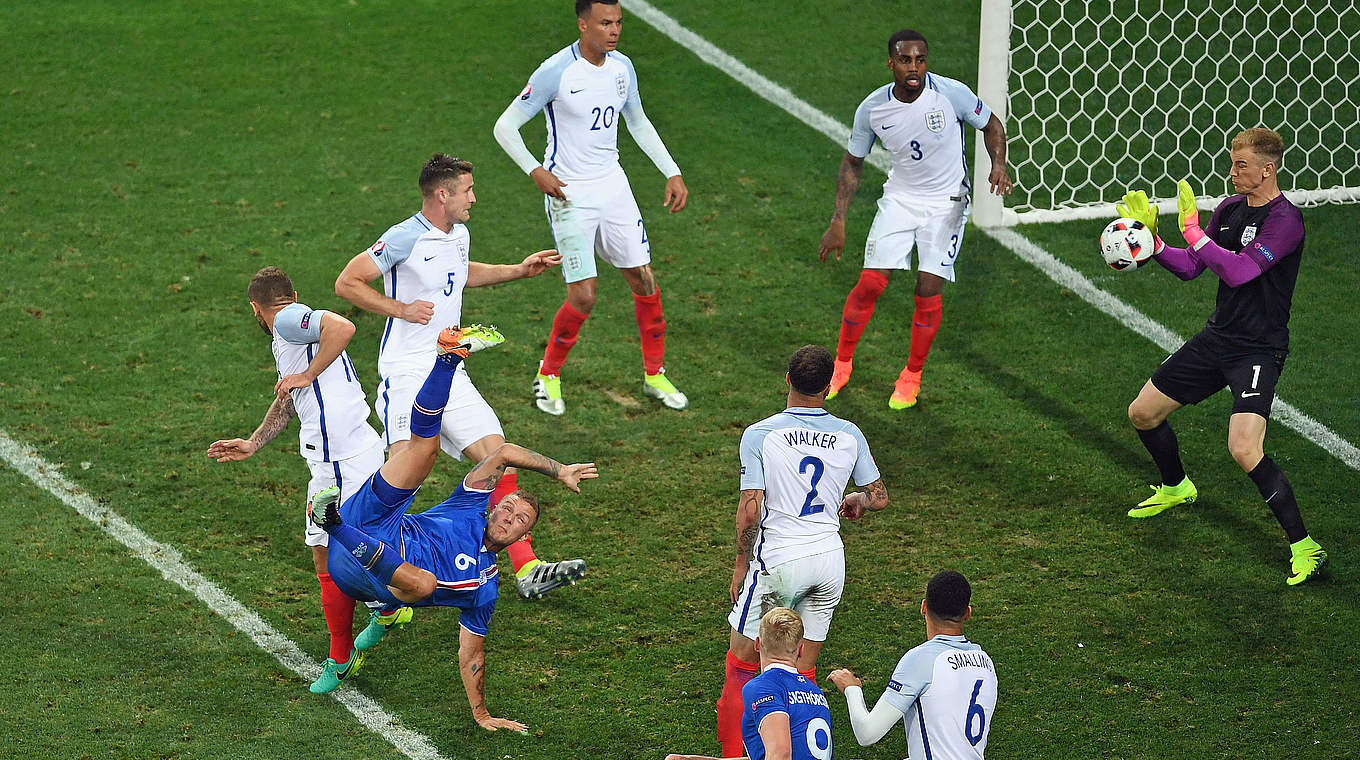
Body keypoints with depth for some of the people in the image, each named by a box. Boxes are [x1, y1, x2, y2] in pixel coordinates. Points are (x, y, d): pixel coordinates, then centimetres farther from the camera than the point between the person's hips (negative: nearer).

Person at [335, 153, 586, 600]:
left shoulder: (459, 236, 14)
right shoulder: (404, 239, -12)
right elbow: (347, 283, -9)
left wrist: (519, 271, 32)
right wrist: (401, 308, -13)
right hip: (407, 374, -8)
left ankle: (527, 570, 0)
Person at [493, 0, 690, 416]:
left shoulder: (622, 67, 2)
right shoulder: (556, 72, -16)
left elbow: (638, 122, 19)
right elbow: (505, 126, -11)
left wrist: (672, 172, 13)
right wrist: (535, 171, -24)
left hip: (613, 187, 6)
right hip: (569, 195, -6)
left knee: (645, 281, 6)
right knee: (582, 297, -8)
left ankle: (654, 374, 23)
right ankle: (548, 375, 15)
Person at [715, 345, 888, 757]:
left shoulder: (759, 434, -9)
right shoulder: (849, 435, 0)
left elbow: (750, 510, -12)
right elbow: (879, 497, 8)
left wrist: (741, 566, 0)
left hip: (778, 558, -3)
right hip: (829, 559, 4)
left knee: (742, 658, 10)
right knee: (804, 669, 13)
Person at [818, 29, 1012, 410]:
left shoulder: (952, 93, -18)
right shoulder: (872, 108, -11)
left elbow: (991, 125, 0)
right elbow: (853, 163, 3)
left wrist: (999, 164, -20)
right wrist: (838, 222, 0)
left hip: (946, 203, -2)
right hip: (899, 197, 2)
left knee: (929, 292, -7)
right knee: (870, 284, -5)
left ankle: (912, 376, 14)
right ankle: (842, 364, 17)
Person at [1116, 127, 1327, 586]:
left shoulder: (1285, 219, -19)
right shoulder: (1230, 208, 6)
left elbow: (1238, 272, -29)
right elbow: (1191, 268, 13)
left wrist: (1192, 230, -23)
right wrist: (1151, 242, -2)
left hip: (1259, 349, -8)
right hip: (1217, 338, 8)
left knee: (1245, 451, -26)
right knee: (1142, 414, 15)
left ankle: (1305, 547, -14)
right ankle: (1176, 487, 45)